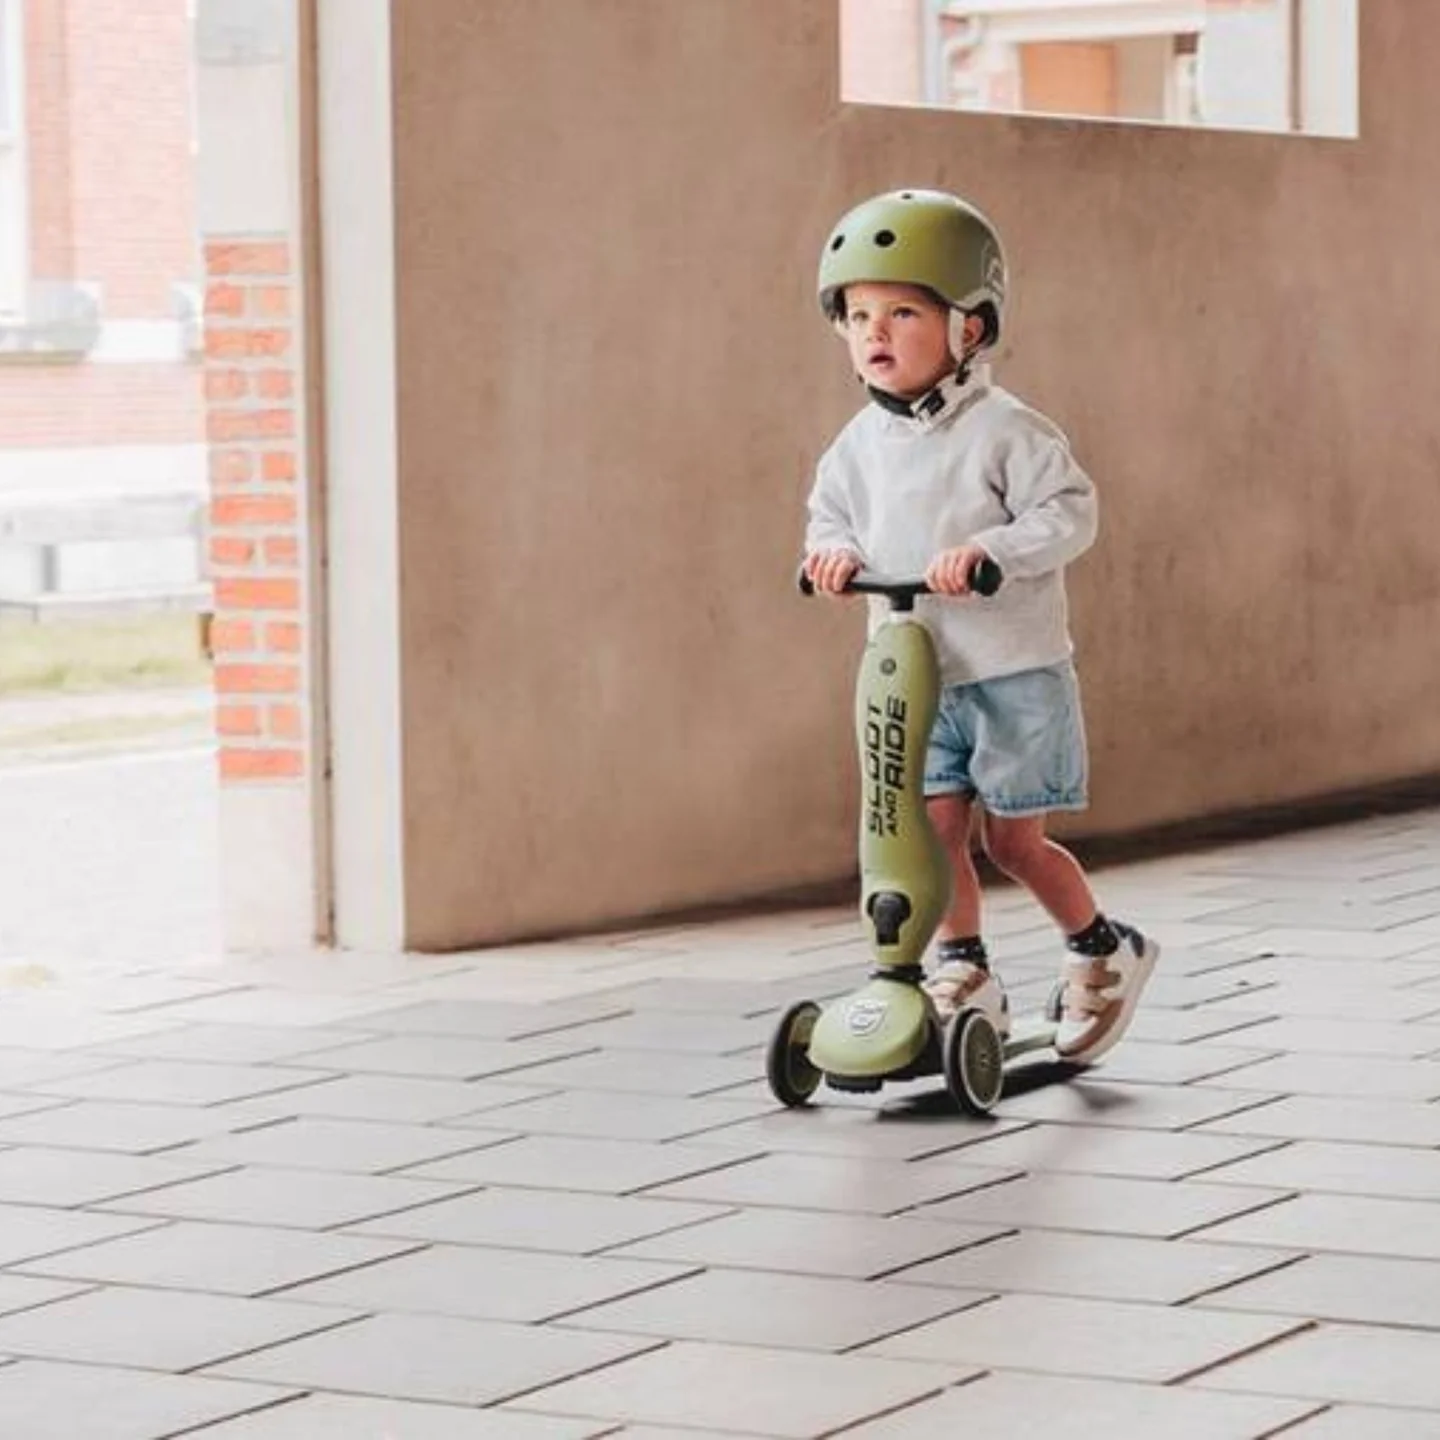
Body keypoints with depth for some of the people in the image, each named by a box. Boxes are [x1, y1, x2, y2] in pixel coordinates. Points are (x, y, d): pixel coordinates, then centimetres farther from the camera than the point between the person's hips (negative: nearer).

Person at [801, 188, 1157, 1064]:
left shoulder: (1006, 430, -13)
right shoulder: (859, 444, 5)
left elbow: (1070, 512, -17)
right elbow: (832, 515, 17)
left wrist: (987, 549, -30)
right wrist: (836, 551, -6)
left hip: (1014, 671, -5)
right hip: (916, 679, 5)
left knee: (1011, 836, 1)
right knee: (937, 825, 0)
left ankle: (1105, 951, 22)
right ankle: (966, 976, 15)